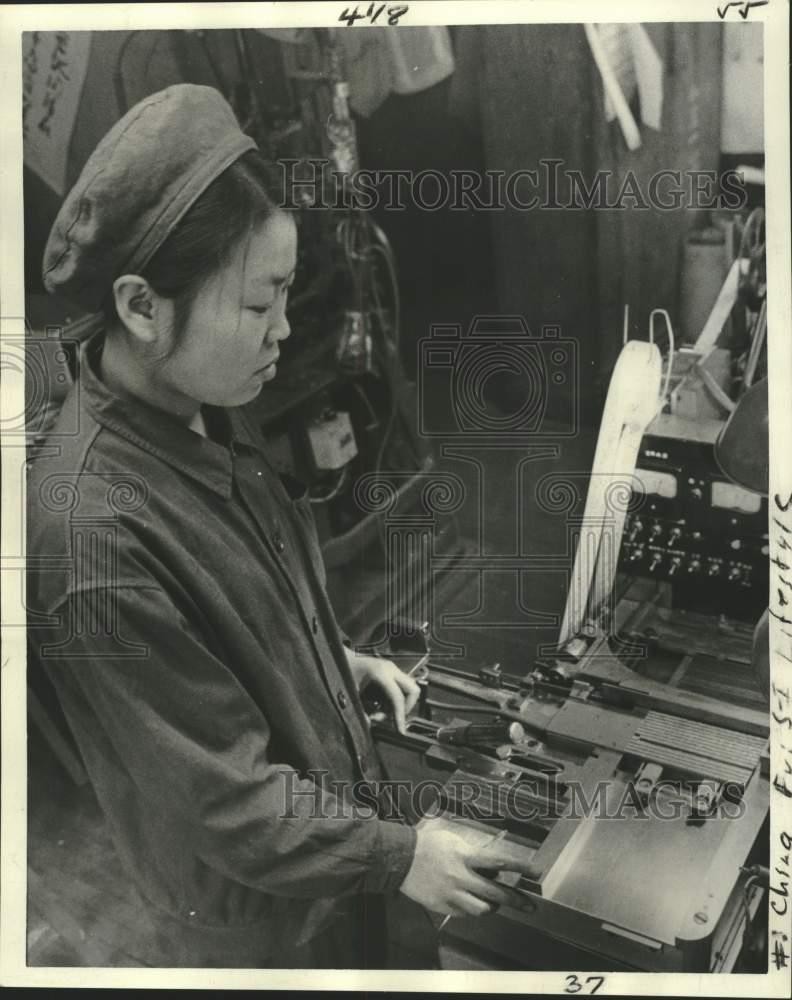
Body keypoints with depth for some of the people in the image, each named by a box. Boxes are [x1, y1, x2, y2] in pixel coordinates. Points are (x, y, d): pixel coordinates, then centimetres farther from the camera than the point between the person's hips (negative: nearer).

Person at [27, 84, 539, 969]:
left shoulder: (204, 414, -10)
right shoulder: (93, 536, -35)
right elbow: (228, 798, -26)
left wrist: (339, 659, 4)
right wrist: (398, 855, -16)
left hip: (330, 784, 7)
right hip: (256, 902, -7)